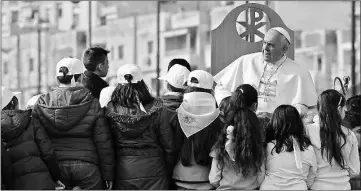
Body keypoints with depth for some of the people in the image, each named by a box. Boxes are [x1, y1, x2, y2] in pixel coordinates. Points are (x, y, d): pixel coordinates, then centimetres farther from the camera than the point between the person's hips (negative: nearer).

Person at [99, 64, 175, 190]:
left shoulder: (110, 109, -5)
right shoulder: (157, 109, -5)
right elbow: (168, 145, -2)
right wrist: (169, 172, 11)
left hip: (122, 173, 1)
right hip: (153, 171, -1)